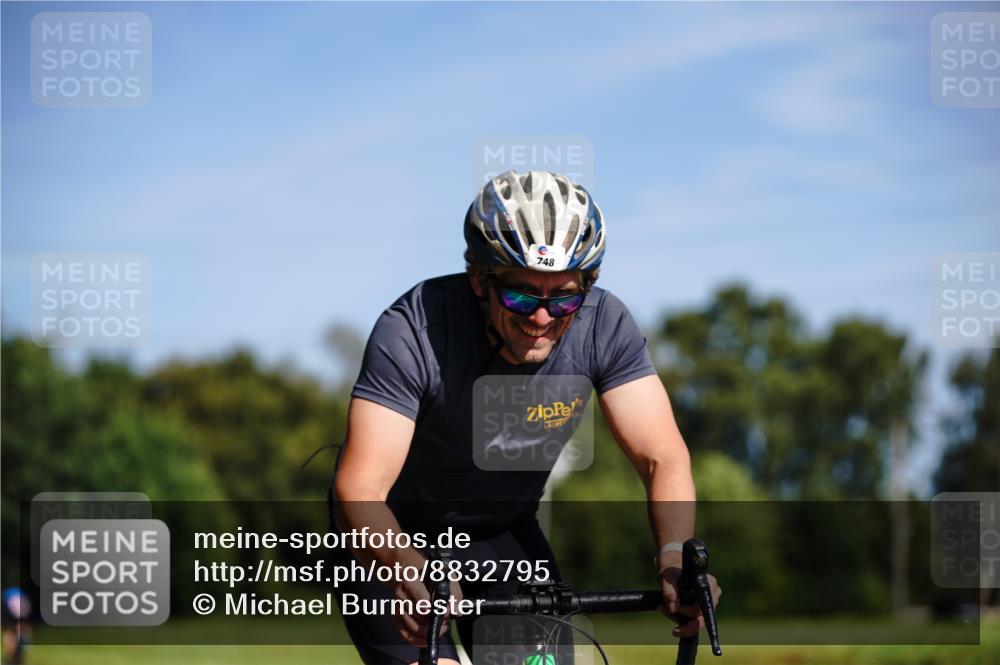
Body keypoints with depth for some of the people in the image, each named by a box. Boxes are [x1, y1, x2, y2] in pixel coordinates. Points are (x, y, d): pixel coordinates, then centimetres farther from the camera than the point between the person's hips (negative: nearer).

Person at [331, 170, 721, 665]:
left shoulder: (604, 326, -20)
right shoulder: (413, 331, -31)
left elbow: (662, 457, -24)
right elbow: (359, 490, -38)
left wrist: (675, 557, -44)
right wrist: (410, 569, -58)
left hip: (503, 531, 4)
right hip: (396, 539, -4)